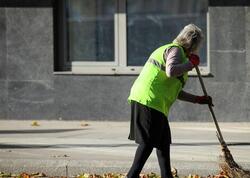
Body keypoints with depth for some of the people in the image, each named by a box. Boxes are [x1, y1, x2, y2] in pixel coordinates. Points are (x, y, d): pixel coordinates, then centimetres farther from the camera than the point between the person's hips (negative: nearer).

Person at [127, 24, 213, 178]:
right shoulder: (175, 50, -5)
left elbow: (175, 91, 29)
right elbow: (171, 71, -28)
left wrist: (197, 99, 31)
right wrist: (191, 63, -13)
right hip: (150, 102, -10)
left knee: (164, 141, 17)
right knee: (148, 142, -10)